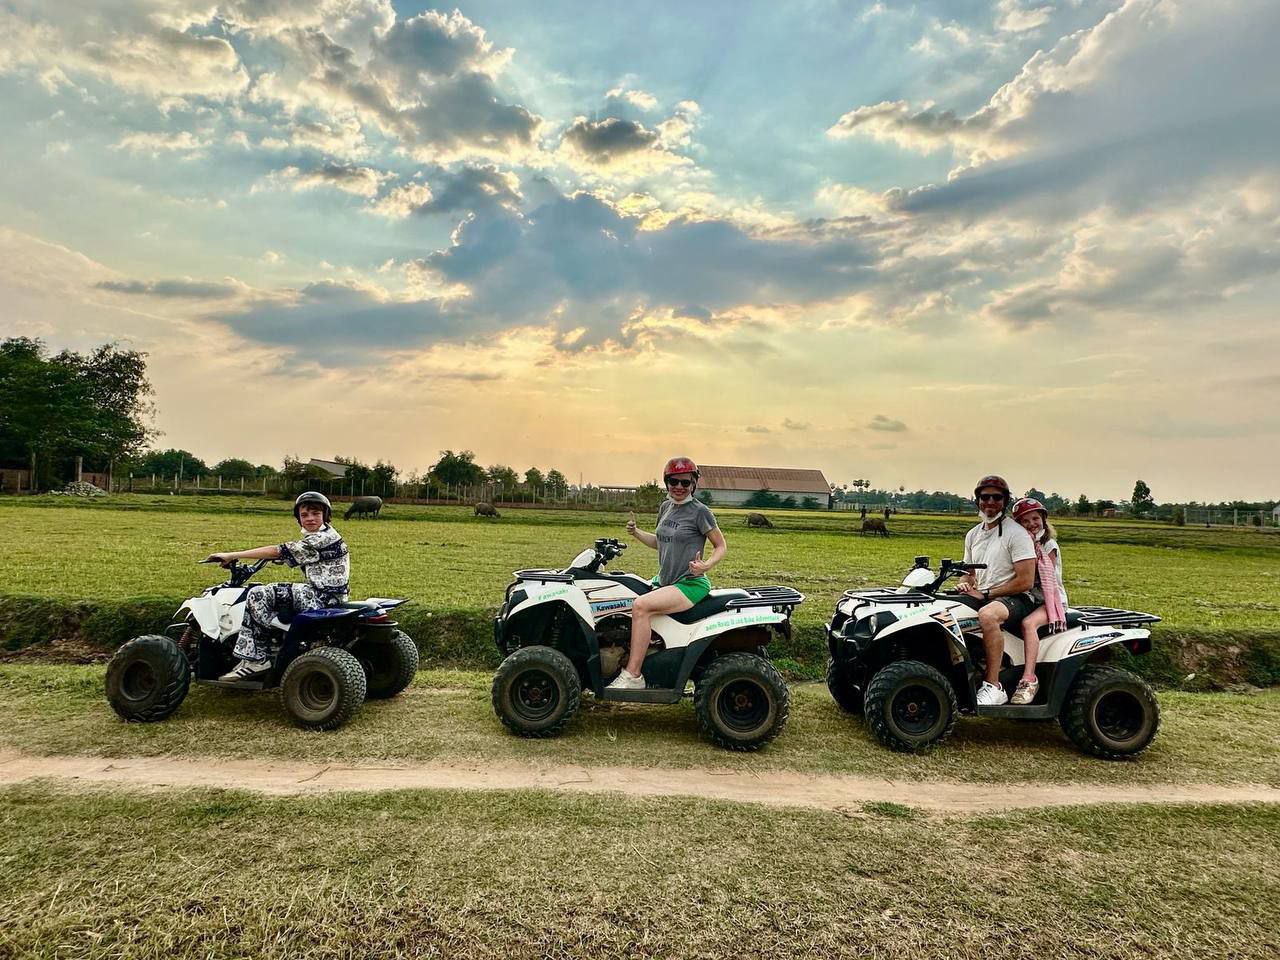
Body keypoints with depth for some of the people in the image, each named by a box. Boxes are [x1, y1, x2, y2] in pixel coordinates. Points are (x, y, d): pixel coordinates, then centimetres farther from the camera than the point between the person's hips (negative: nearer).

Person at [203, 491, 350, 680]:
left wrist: (232, 556, -12)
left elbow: (279, 552, -16)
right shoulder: (317, 537, 18)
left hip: (323, 599, -11)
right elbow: (286, 554, 24)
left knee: (258, 595, -13)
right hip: (323, 595, 11)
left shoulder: (324, 538, -15)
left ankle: (256, 660, -7)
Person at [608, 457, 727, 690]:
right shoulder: (665, 507, 11)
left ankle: (633, 675, -22)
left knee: (641, 605, -27)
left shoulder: (699, 511, -10)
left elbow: (721, 546, -5)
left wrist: (706, 565, -24)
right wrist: (636, 532, 6)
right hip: (663, 581, 8)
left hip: (690, 585, -8)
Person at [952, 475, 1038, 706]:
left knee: (987, 614, -39)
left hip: (1016, 599, -7)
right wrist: (964, 583, 0)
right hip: (982, 596, 7)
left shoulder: (1017, 534, -7)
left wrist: (985, 594, -13)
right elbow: (968, 572, 25)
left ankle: (993, 687, -31)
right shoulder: (973, 535, 15)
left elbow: (1025, 582, -14)